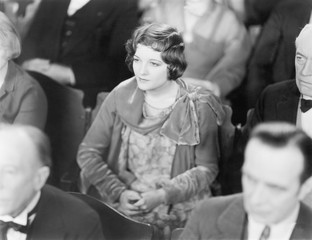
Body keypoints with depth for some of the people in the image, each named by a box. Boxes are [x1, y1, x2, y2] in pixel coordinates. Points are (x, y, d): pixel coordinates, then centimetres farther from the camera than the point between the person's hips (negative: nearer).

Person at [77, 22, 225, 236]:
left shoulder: (199, 108, -5)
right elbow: (88, 152, 3)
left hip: (176, 208, -2)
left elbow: (207, 168, -2)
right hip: (120, 203, 2)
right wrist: (119, 193, -11)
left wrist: (162, 195, -14)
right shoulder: (121, 96, 1)